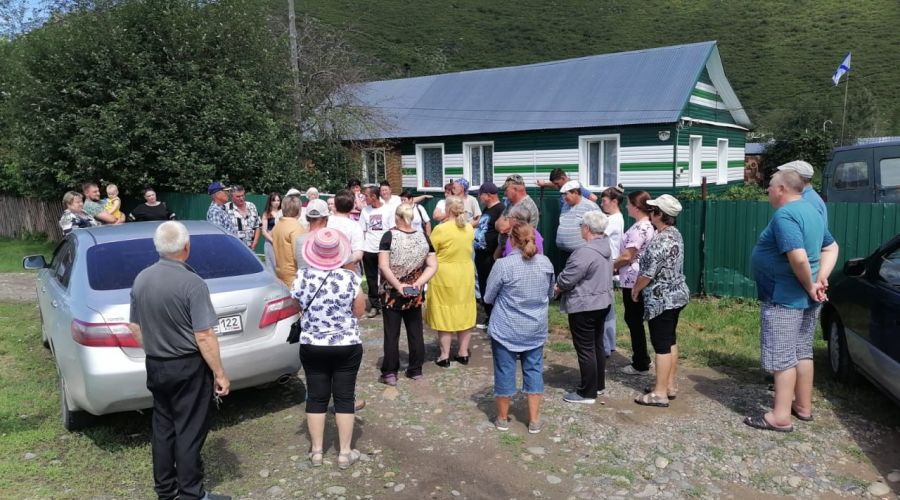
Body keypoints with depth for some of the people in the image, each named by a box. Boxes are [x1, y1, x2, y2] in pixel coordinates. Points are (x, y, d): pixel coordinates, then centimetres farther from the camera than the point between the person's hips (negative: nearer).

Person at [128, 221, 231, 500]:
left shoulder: (141, 279, 0)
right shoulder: (192, 283, -21)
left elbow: (135, 327, 10)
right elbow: (204, 336, -21)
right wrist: (220, 374, -13)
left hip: (155, 367, 7)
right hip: (188, 368, -6)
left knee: (163, 428, 18)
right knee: (189, 432, 4)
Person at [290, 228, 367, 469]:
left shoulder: (302, 277, -9)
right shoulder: (350, 278, -14)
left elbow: (297, 309, 4)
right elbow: (360, 311, -5)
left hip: (312, 347, 2)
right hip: (347, 346, -1)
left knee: (316, 397, 12)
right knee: (344, 397, 7)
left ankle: (316, 451, 21)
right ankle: (345, 453, 15)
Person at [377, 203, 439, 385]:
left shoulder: (389, 236, -10)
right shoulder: (423, 237, -1)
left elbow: (383, 266, -18)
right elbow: (433, 266, -4)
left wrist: (398, 286, -16)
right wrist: (418, 283, -9)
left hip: (392, 293, -3)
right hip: (415, 294, 3)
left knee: (392, 333, 6)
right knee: (415, 331, 13)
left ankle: (390, 373, 10)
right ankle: (416, 370, 21)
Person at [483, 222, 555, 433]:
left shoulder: (503, 265, -17)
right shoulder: (546, 263, -5)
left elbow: (488, 298, -5)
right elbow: (550, 293, 11)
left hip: (506, 329, -3)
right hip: (536, 329, 3)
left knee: (505, 371, 9)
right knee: (534, 371, 14)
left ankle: (502, 418, 23)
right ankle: (534, 420, 20)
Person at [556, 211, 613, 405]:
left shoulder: (586, 252, -25)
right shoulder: (605, 246, 6)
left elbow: (566, 280, -23)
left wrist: (557, 286, 0)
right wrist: (563, 286, 10)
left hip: (584, 306, -10)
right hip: (603, 302, 10)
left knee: (585, 349, 0)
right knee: (597, 345, 18)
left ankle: (587, 393, 7)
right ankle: (599, 385, 30)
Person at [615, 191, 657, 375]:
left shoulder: (638, 228, -20)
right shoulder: (650, 225, 10)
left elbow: (627, 256, -20)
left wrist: (612, 266, -3)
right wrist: (618, 265, 12)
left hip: (633, 281, -9)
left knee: (634, 321, 1)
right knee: (634, 320, 19)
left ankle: (640, 365, 11)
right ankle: (642, 359, 28)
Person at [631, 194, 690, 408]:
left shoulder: (660, 240, -23)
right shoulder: (675, 234, 8)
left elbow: (649, 273, -21)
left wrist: (635, 289, -4)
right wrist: (640, 286, 19)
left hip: (661, 299, -10)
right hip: (676, 295, 10)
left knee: (661, 345, -3)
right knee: (670, 341, 17)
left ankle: (660, 393, 3)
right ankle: (670, 385, 26)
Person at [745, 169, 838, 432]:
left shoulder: (784, 215, -20)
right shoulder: (811, 211, 12)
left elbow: (798, 257, -31)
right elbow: (831, 247, 17)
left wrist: (809, 286, -16)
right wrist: (821, 279, 4)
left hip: (784, 298, -10)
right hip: (806, 299, 10)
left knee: (782, 357, -4)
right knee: (802, 352, 17)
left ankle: (780, 416, 1)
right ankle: (803, 406, 28)